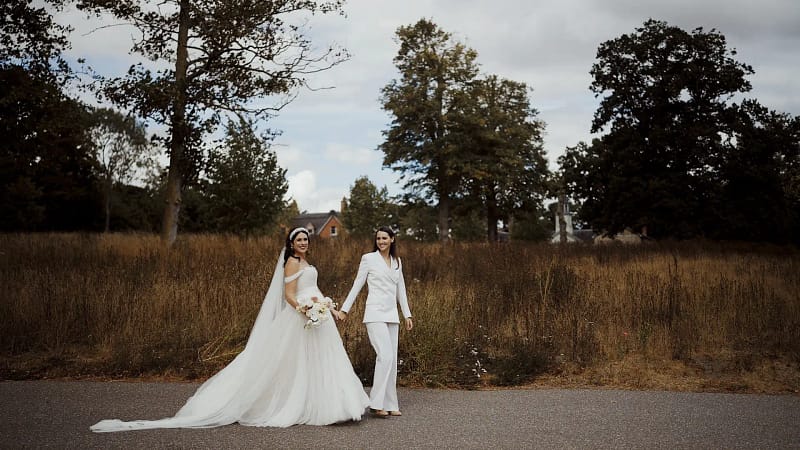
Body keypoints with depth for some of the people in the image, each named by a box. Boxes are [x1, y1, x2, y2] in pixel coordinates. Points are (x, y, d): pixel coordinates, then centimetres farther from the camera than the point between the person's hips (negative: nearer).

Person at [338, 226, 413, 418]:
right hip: (375, 314, -6)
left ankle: (389, 405, 10)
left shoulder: (397, 262, 15)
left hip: (392, 315, 6)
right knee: (385, 356, -18)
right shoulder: (368, 258, 0)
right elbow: (357, 285, 1)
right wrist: (344, 309, -2)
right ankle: (376, 403, -13)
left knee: (392, 360, 4)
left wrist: (407, 314, 14)